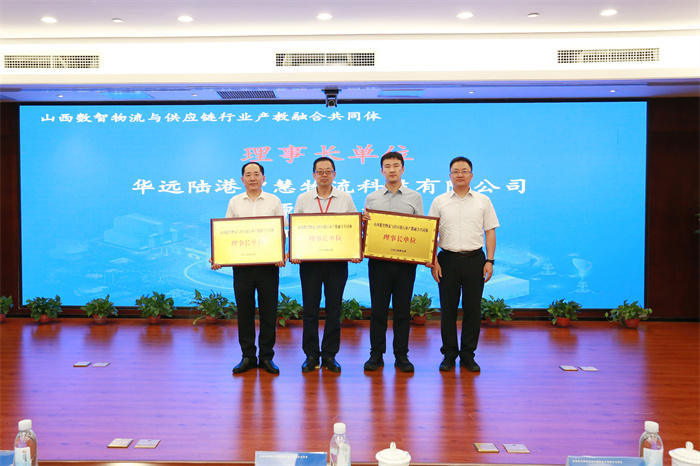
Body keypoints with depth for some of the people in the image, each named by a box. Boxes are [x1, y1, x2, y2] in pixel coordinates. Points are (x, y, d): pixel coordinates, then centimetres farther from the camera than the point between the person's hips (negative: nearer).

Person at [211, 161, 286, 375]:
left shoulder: (274, 201, 6)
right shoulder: (234, 202, 10)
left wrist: (281, 255, -14)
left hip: (268, 263, -1)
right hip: (241, 264, 1)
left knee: (268, 311, 3)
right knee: (244, 311, 6)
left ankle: (266, 357, 14)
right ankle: (247, 356, 17)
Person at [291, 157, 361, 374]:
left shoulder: (345, 198, 6)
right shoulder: (303, 199, 7)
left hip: (337, 260, 0)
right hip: (309, 260, 0)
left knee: (334, 309, 4)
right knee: (310, 309, 3)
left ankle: (329, 355, 14)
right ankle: (311, 355, 13)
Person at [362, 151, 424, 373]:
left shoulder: (414, 197, 9)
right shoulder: (372, 198, 10)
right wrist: (364, 221, -10)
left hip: (406, 261, 0)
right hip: (379, 260, 0)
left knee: (403, 310, 5)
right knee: (378, 309, 3)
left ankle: (401, 356, 14)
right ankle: (376, 355, 14)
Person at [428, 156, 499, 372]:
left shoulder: (483, 201, 8)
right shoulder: (439, 201, 6)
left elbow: (490, 232, 7)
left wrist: (489, 261, -2)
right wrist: (433, 261, -4)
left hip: (474, 259, 0)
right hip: (448, 259, 0)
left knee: (472, 308, 3)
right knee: (448, 308, 3)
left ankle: (468, 355, 14)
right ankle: (449, 354, 14)